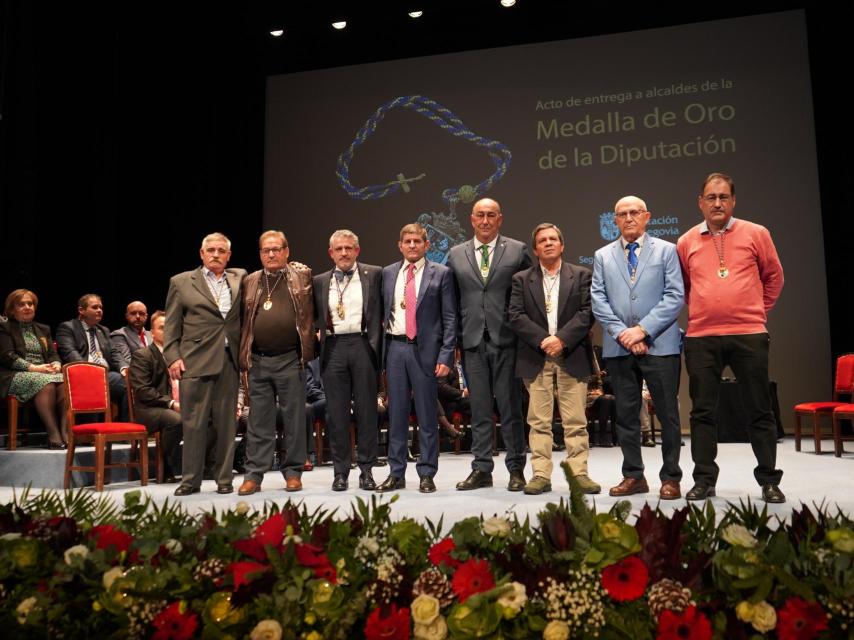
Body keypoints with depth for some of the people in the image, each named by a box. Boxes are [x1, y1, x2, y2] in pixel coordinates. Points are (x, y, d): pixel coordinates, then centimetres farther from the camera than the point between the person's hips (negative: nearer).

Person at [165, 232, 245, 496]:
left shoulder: (240, 278, 14)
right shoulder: (181, 282, 8)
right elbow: (171, 326, 6)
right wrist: (173, 357, -4)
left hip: (229, 361, 2)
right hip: (195, 362, -2)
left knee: (226, 423, 6)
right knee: (194, 424, 1)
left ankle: (224, 479, 15)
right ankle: (190, 480, 12)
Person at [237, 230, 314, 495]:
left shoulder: (302, 276, 5)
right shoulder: (250, 282, 12)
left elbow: (310, 312, 4)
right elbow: (244, 320, 13)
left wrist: (307, 351, -3)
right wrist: (244, 356, 6)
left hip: (291, 359, -2)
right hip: (258, 361, 2)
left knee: (294, 419, 4)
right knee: (259, 422, 7)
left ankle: (293, 472, 15)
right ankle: (254, 475, 13)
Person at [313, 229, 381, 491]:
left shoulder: (373, 275, 5)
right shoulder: (320, 282, 13)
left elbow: (379, 313, 2)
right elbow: (315, 315, 19)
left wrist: (375, 347, -6)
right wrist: (319, 332, 2)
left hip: (363, 345, -2)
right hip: (333, 348, 2)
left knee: (366, 410, 3)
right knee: (336, 413, 5)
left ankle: (366, 470, 12)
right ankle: (340, 471, 14)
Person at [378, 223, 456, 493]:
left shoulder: (441, 273, 1)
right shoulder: (388, 273, 11)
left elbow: (450, 318, -2)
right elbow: (383, 312, 12)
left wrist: (446, 355, -9)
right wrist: (380, 350, 3)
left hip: (425, 349, -3)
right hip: (395, 347, 3)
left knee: (427, 414, 3)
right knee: (396, 412, 8)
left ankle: (427, 475, 12)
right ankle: (396, 473, 18)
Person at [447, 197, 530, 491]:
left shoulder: (517, 250, 4)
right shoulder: (456, 255, 11)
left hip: (506, 339, -2)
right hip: (472, 341, 2)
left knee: (511, 407, 3)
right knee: (479, 409, 8)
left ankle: (516, 469, 14)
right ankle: (481, 469, 17)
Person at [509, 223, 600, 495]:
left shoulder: (581, 275, 10)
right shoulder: (521, 279, 10)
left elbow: (587, 312, -1)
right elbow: (516, 316, 0)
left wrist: (562, 339, -13)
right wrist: (543, 340, -12)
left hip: (572, 356, 0)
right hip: (535, 358, 1)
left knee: (575, 420, 1)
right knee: (538, 420, 2)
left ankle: (579, 472, 8)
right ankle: (541, 474, 7)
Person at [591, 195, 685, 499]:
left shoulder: (666, 250, 6)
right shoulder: (603, 256, 14)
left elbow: (675, 296, -3)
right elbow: (598, 300, 5)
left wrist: (643, 329, -12)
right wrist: (622, 333, -8)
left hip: (660, 345, -2)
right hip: (618, 347, 3)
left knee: (667, 413, 2)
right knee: (626, 414, 8)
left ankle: (671, 478, 13)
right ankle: (633, 476, 19)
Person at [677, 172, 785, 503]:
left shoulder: (755, 234, 4)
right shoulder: (686, 242, 6)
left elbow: (774, 277, 14)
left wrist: (758, 310, 13)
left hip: (749, 334, -1)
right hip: (701, 338, 1)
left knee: (759, 410, 5)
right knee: (703, 411, 5)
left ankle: (769, 480, 17)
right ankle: (704, 479, 14)